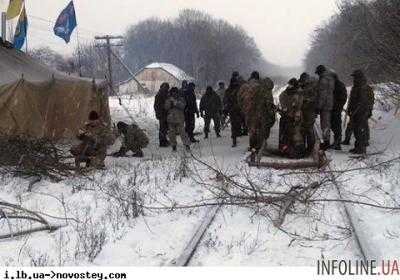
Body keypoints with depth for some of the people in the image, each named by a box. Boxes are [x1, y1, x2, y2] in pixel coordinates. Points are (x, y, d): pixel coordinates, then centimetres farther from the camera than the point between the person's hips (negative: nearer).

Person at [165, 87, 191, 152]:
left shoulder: (181, 99, 4)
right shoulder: (168, 99, 10)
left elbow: (182, 106, -13)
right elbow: (166, 107, -3)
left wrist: (175, 102, -22)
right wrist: (170, 102, -17)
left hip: (179, 119, -2)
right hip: (171, 119, 3)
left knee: (182, 132, -10)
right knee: (171, 133, 3)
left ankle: (187, 145, -3)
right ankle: (174, 145, 15)